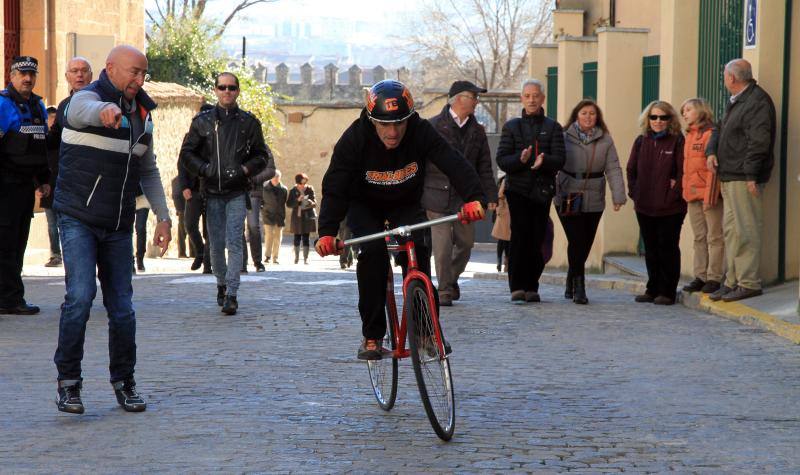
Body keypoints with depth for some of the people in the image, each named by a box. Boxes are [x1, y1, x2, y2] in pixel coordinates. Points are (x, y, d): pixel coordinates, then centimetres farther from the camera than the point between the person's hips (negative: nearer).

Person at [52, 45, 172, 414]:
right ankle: (68, 382, -8)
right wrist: (105, 111, -60)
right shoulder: (86, 99, -9)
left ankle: (124, 383, 19)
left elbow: (148, 170, 21)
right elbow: (86, 112, -37)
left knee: (122, 307, 5)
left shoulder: (142, 114, 11)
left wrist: (163, 217, 14)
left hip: (119, 226, 5)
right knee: (80, 296, -18)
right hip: (78, 219, -5)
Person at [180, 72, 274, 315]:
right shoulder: (202, 121, 7)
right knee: (216, 245, 7)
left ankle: (231, 295, -13)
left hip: (237, 192, -2)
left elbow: (262, 155, 12)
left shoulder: (248, 122, 6)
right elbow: (186, 153, 10)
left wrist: (245, 169, -5)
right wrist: (204, 169, -6)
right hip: (212, 192, 2)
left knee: (234, 243, -12)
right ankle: (221, 284, 29)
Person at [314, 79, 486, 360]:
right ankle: (372, 335, -14)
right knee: (372, 252, -25)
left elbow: (453, 164, -37)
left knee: (417, 250, -23)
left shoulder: (422, 132, -26)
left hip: (406, 205, 1)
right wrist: (327, 232, -45)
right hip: (364, 207, -1)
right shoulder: (355, 139, -29)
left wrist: (473, 197, -55)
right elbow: (335, 187, -32)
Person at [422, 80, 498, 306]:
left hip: (465, 197, 4)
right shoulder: (433, 127, -2)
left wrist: (491, 196, 8)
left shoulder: (477, 131, 12)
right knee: (442, 246, -6)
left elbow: (484, 167, 14)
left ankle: (452, 279, 32)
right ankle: (445, 291, 4)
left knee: (465, 243, 7)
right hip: (438, 196, -4)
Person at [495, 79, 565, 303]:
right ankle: (517, 287, -12)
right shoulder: (511, 126, 11)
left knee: (537, 239, -1)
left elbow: (559, 160, -1)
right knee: (520, 235, -13)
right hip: (518, 189, -1)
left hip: (542, 190, 1)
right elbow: (502, 160, 2)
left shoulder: (552, 127, 10)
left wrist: (543, 161, -22)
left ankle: (531, 287, 8)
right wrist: (520, 159, -18)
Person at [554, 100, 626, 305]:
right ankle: (579, 288, -8)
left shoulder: (605, 140, 5)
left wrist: (618, 196, -10)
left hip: (594, 201, 3)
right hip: (568, 199, -3)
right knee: (577, 242, -12)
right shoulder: (565, 138, 0)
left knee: (585, 245, 9)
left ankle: (571, 284, 27)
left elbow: (613, 169, 0)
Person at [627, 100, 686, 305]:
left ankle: (667, 292, 5)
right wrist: (634, 194, 5)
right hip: (644, 206, 5)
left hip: (670, 208, -5)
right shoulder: (641, 142, 11)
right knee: (651, 249, 10)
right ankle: (653, 289, 19)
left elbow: (683, 171, -9)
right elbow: (631, 170, 15)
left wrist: (673, 194, -14)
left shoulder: (677, 141, -5)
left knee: (667, 248, 0)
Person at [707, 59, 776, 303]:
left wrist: (751, 175, -22)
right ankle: (733, 281, 17)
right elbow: (722, 130, 30)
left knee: (745, 231, -9)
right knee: (731, 230, 12)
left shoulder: (758, 101, -12)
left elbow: (759, 141, -19)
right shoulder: (735, 102, 20)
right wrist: (713, 152, 10)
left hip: (744, 178, -10)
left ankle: (749, 283, -7)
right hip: (729, 177, 10)